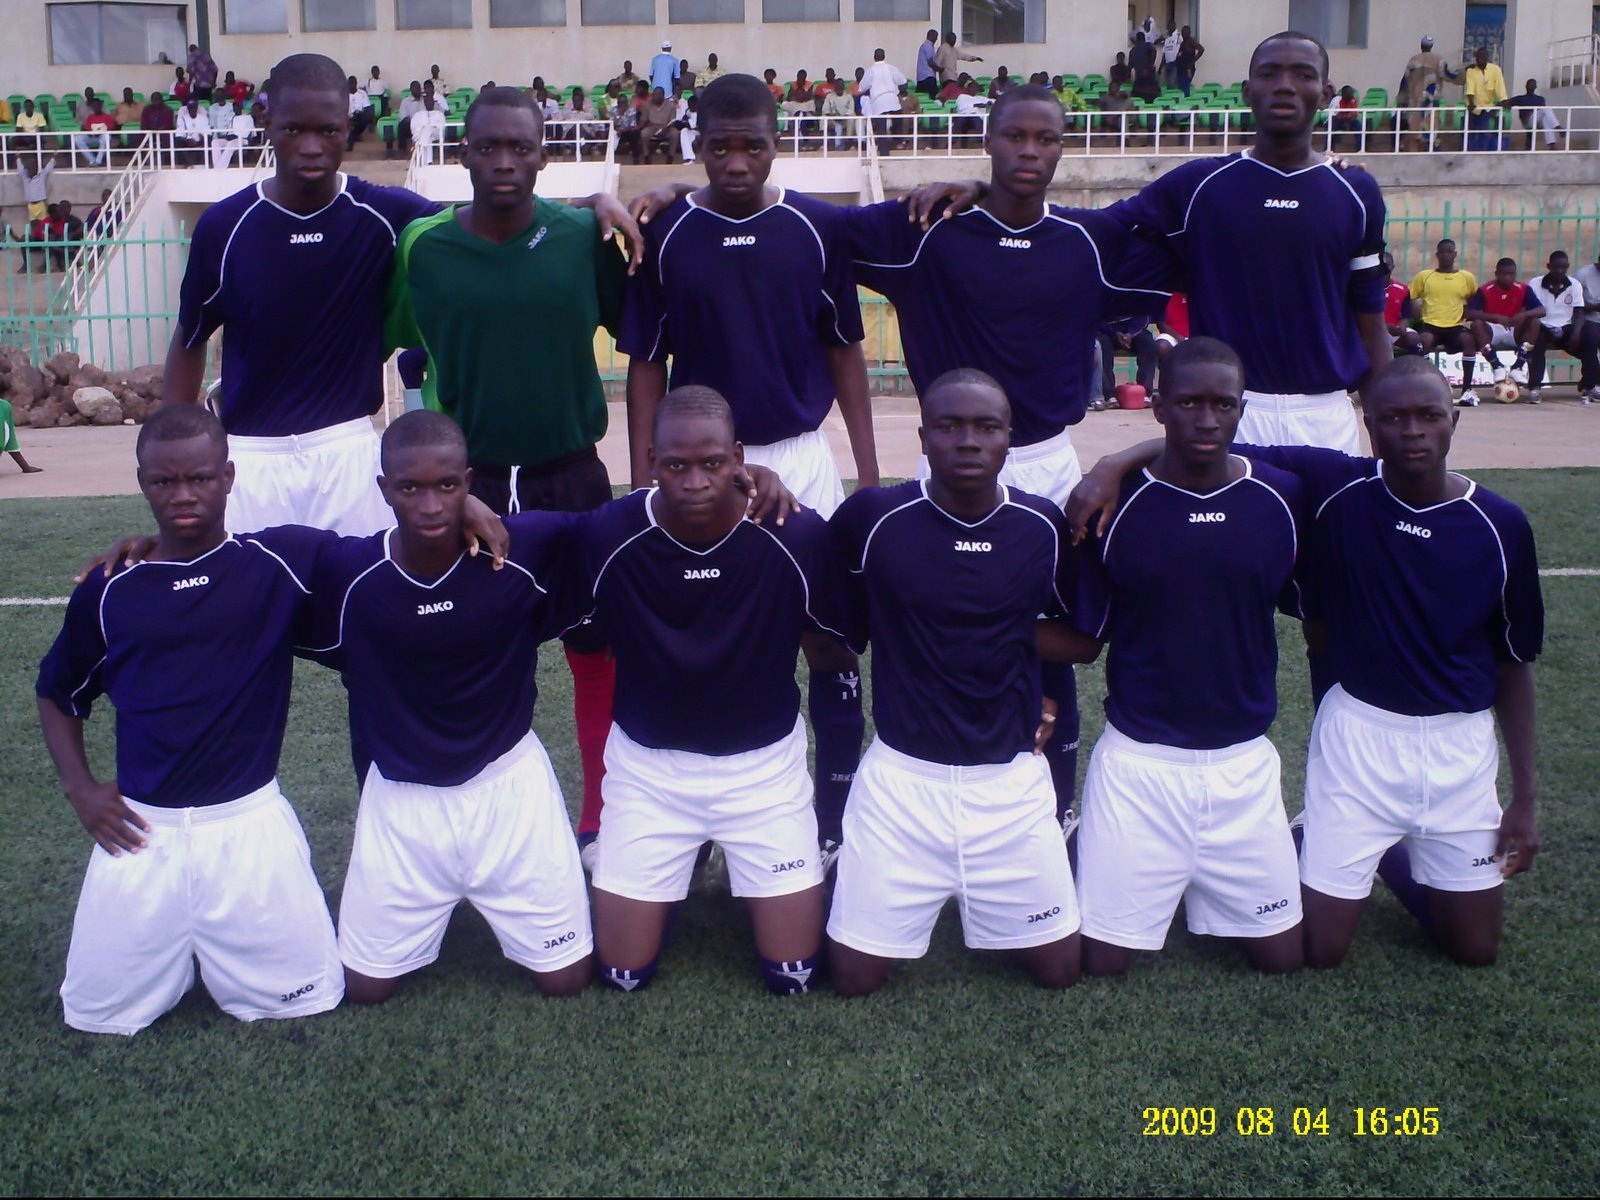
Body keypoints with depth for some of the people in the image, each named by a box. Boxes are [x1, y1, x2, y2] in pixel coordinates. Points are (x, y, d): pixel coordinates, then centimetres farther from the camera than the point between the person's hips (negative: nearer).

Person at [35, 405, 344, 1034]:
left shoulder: (281, 562, -5)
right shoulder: (108, 593, 2)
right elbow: (57, 694, 17)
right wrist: (79, 788, 4)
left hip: (250, 823, -2)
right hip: (141, 829, 2)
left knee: (306, 997, 3)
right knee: (98, 1012, 8)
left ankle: (225, 947, 33)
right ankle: (179, 946, 38)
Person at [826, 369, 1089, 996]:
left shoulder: (1044, 526, -3)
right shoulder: (873, 517, -10)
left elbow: (1082, 639, 8)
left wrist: (1004, 631, -6)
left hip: (1012, 778, 2)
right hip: (902, 774, -2)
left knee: (1060, 970, 9)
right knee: (854, 978, 3)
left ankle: (971, 895, 37)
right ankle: (938, 892, 32)